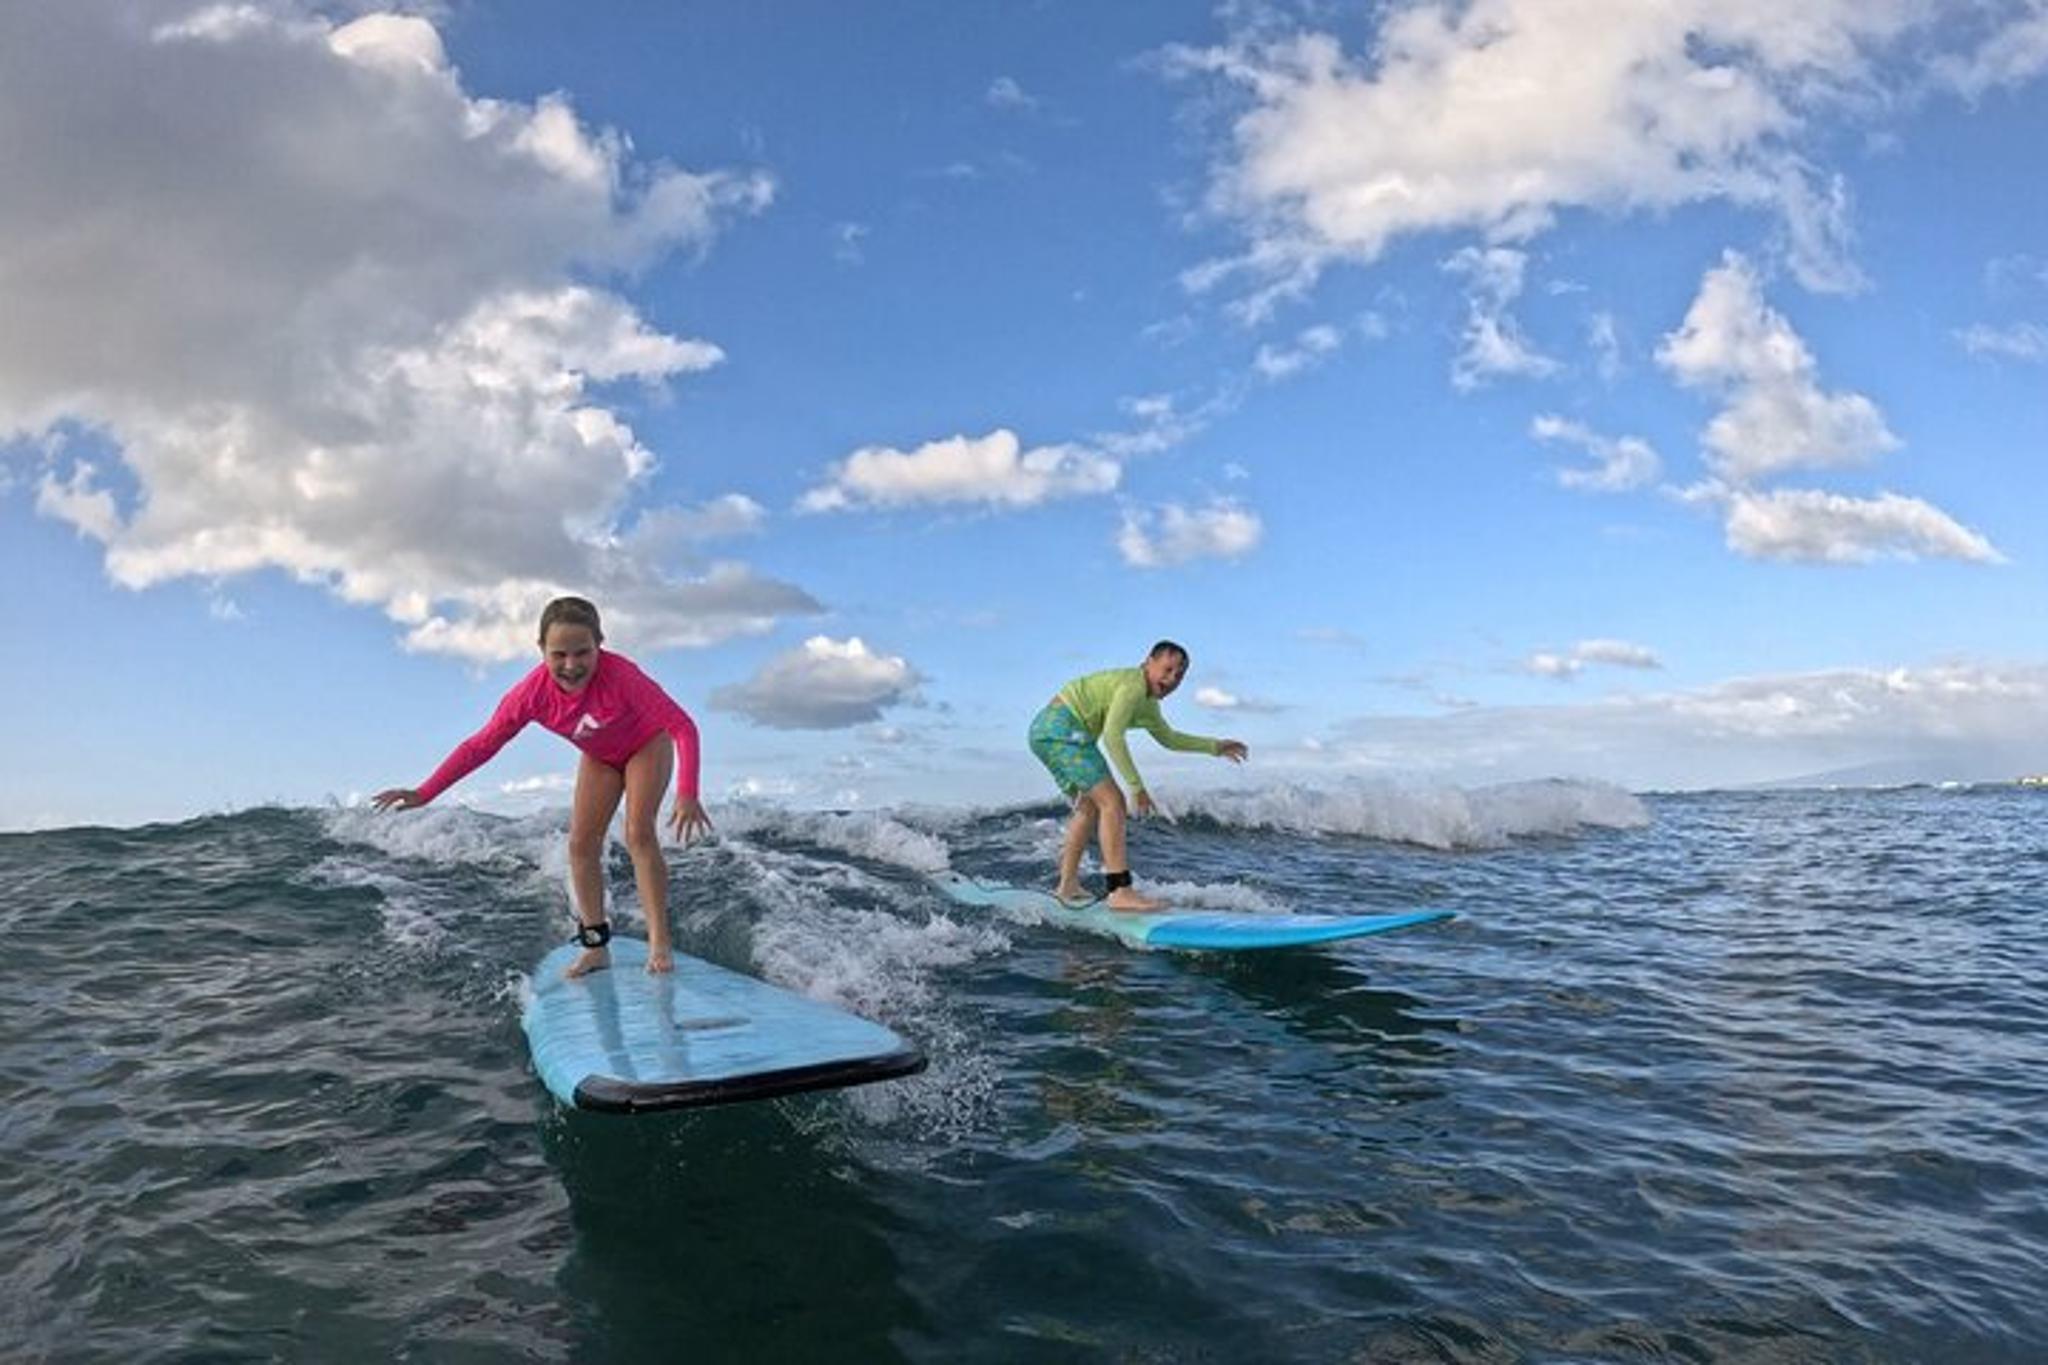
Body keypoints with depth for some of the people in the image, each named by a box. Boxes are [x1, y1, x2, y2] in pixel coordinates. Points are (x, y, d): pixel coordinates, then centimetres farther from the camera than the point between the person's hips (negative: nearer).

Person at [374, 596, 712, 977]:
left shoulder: (620, 675, -42)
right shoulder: (533, 692, -30)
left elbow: (683, 726, -43)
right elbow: (481, 745, -20)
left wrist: (687, 794, -54)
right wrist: (425, 793, -25)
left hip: (647, 744, -5)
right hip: (599, 757, 5)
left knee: (639, 834, -19)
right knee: (581, 844, -1)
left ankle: (659, 943, -16)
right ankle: (596, 946, 9)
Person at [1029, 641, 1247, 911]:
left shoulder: (1147, 703, 18)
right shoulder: (1134, 686, -14)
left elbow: (1168, 738, 34)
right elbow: (1112, 737, -24)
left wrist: (1215, 747, 32)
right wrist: (1136, 787, -23)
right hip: (1062, 728, -11)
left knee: (1089, 807, 22)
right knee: (1111, 801, -14)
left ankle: (1067, 886, 24)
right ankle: (1119, 891, -18)